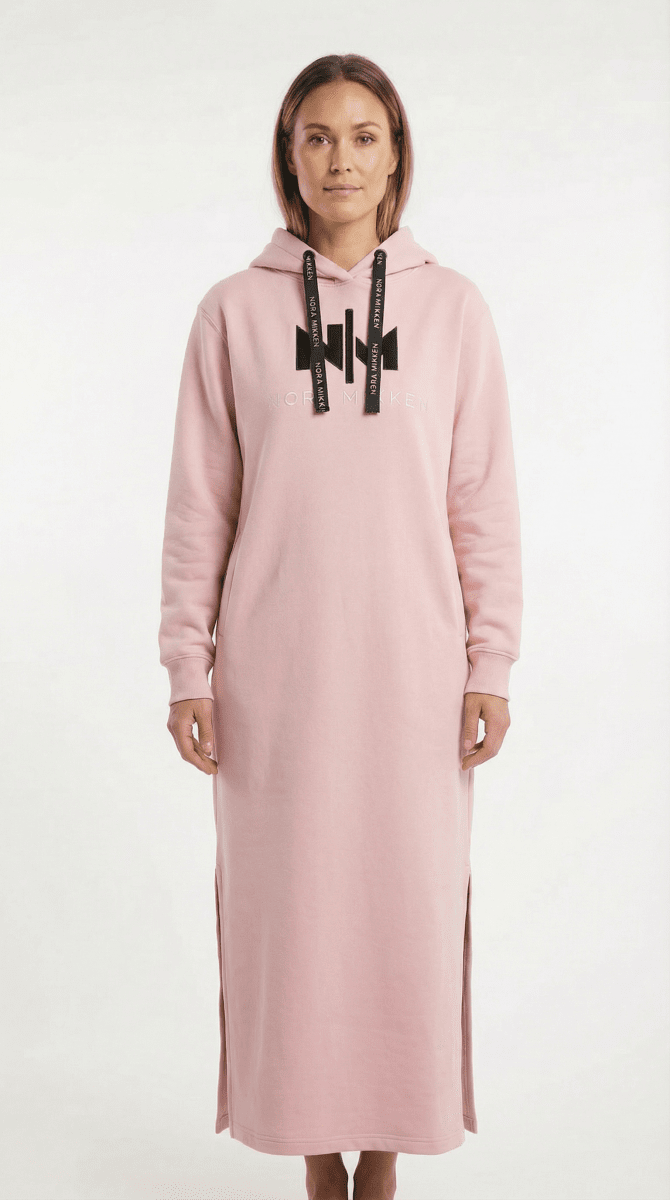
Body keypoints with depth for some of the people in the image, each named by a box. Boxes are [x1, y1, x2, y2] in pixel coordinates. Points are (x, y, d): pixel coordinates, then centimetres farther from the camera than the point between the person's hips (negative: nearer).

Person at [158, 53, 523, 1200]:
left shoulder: (453, 306, 4)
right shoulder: (235, 309, 3)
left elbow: (484, 501, 4)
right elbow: (199, 503, 3)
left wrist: (490, 665, -1)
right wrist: (188, 667, -1)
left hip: (412, 667, 0)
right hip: (275, 669, 0)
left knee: (409, 899, 5)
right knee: (288, 900, 5)